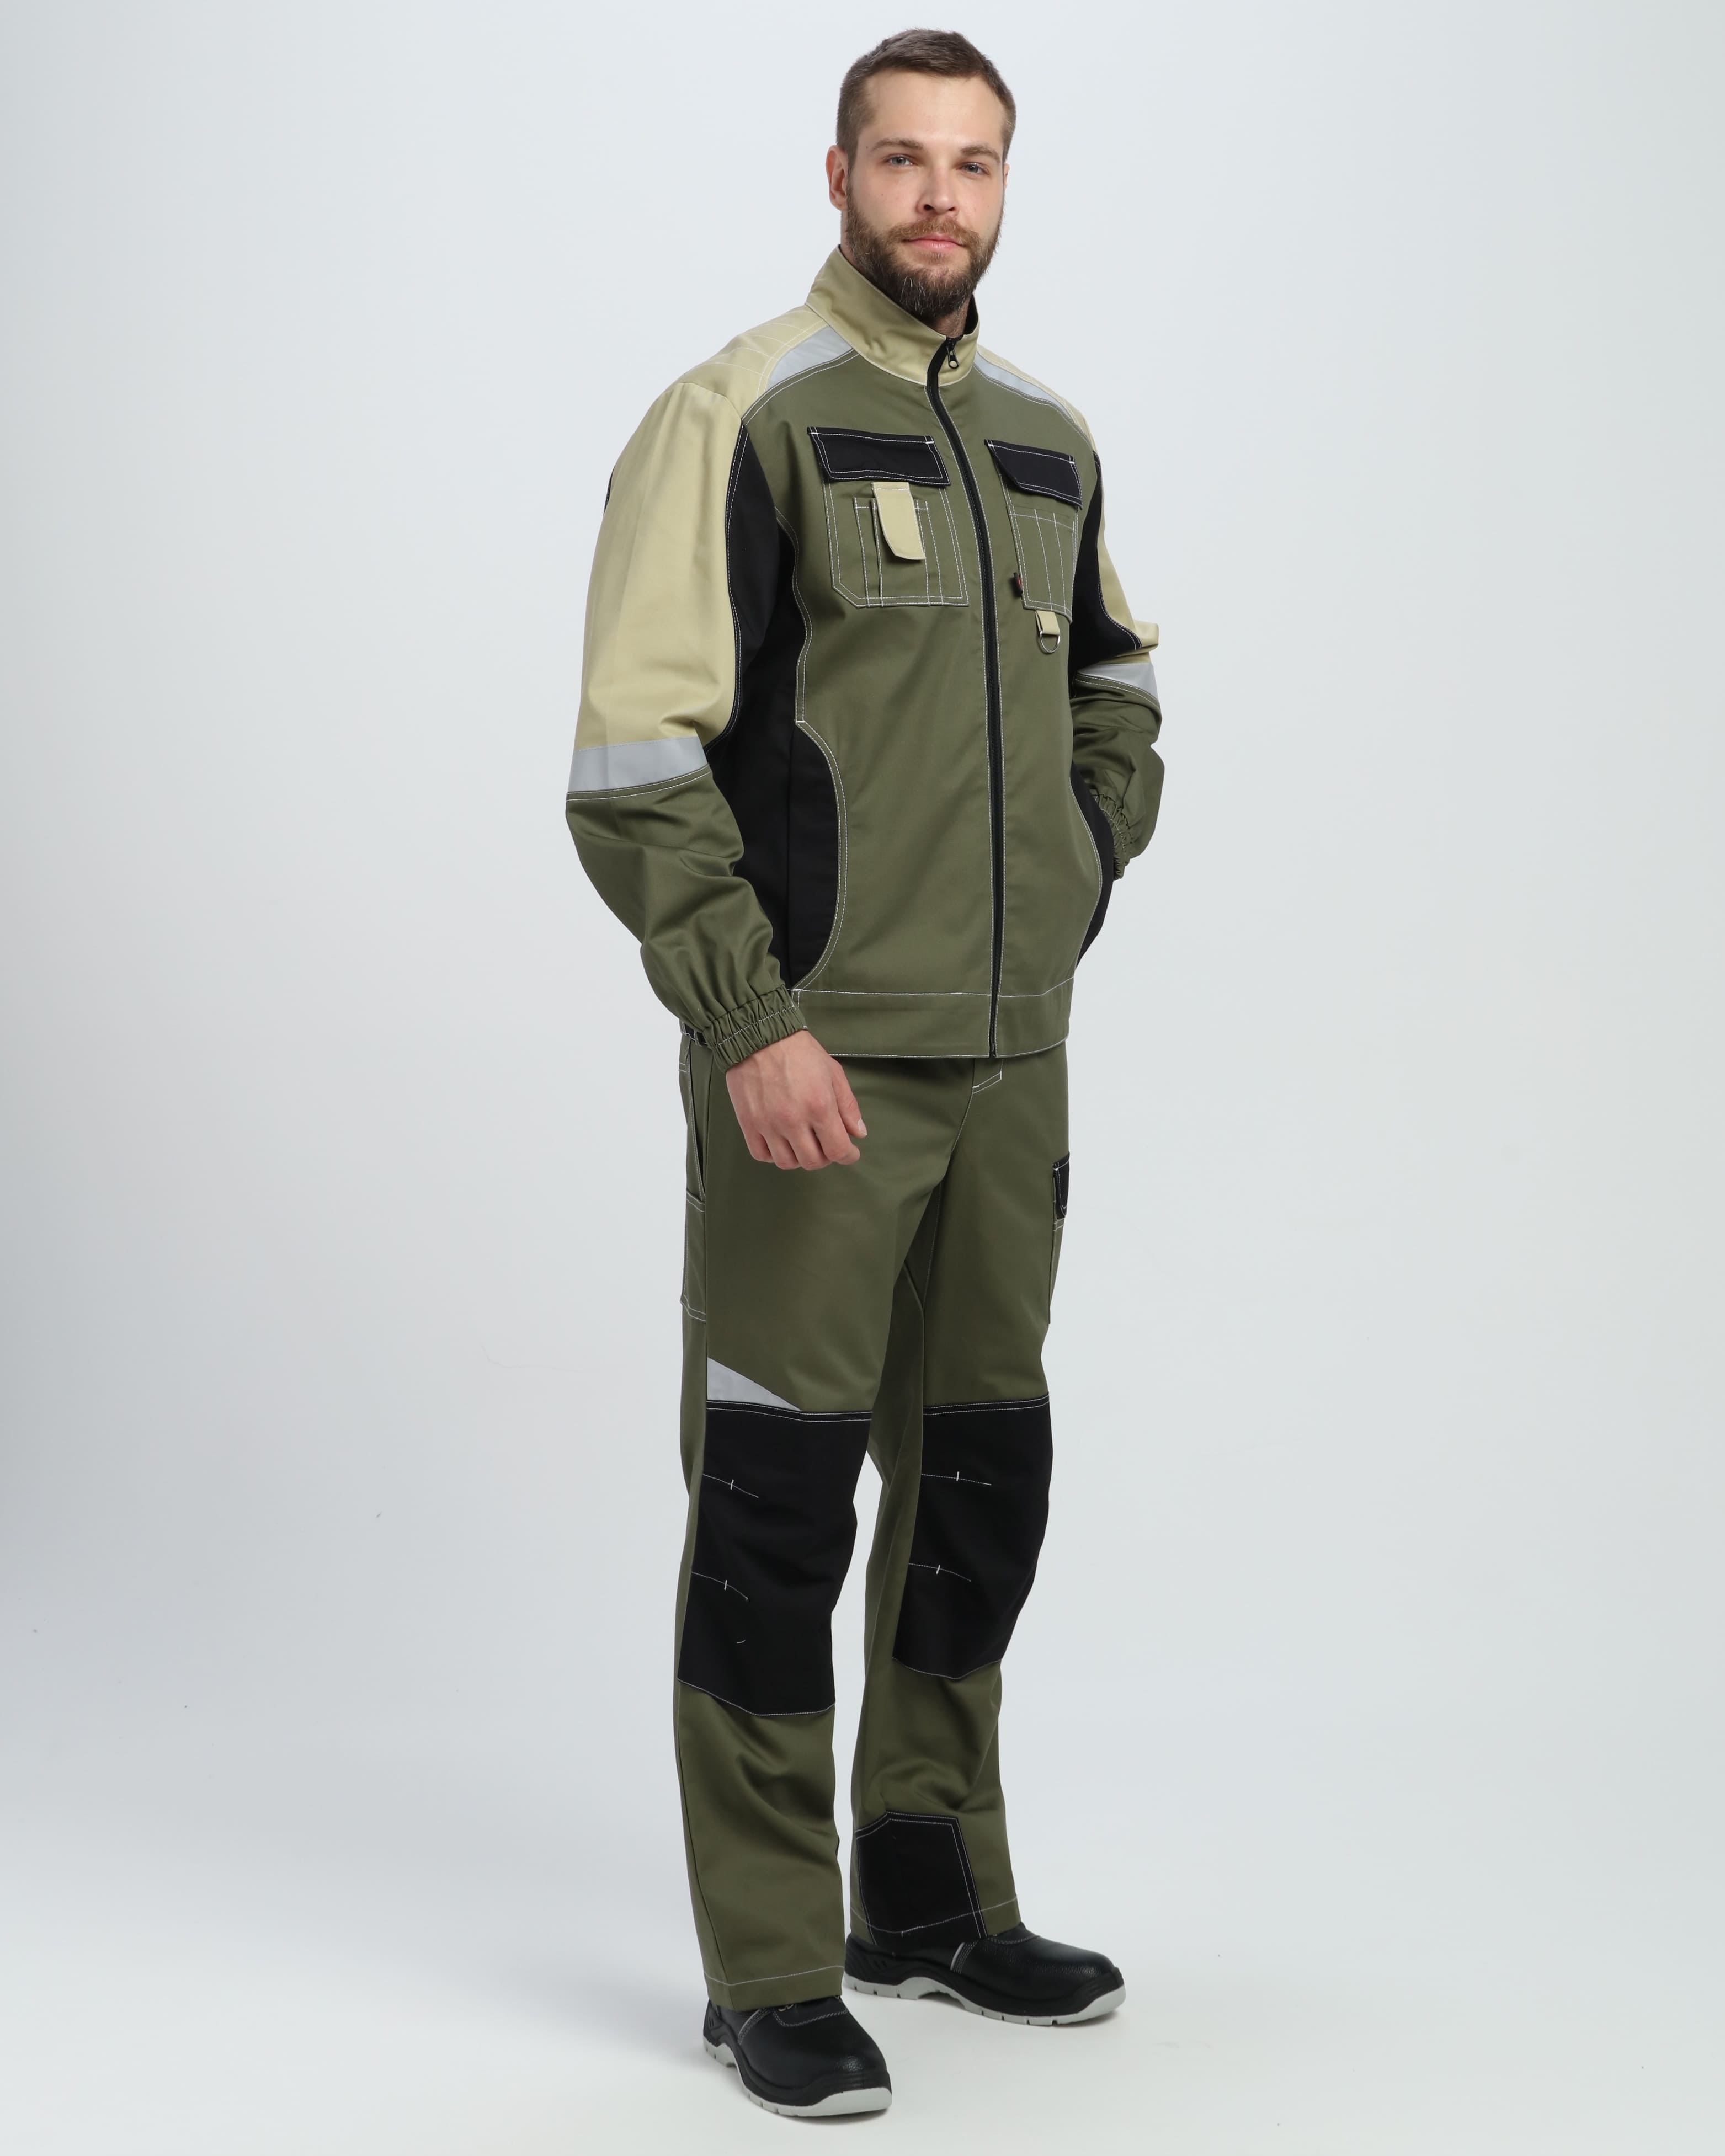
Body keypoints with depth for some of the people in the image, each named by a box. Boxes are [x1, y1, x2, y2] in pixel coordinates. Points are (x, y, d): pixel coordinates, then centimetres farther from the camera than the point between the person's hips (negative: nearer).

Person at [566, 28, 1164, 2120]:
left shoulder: (1049, 444, 12)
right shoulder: (741, 418, -8)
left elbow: (1116, 696, 28)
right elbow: (636, 763, -14)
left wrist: (1072, 894, 14)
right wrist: (753, 1024, -18)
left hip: (1009, 1068, 7)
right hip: (814, 1066, -7)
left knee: (978, 1485, 15)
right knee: (778, 1502, -1)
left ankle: (933, 1898, 30)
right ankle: (771, 1973, 10)